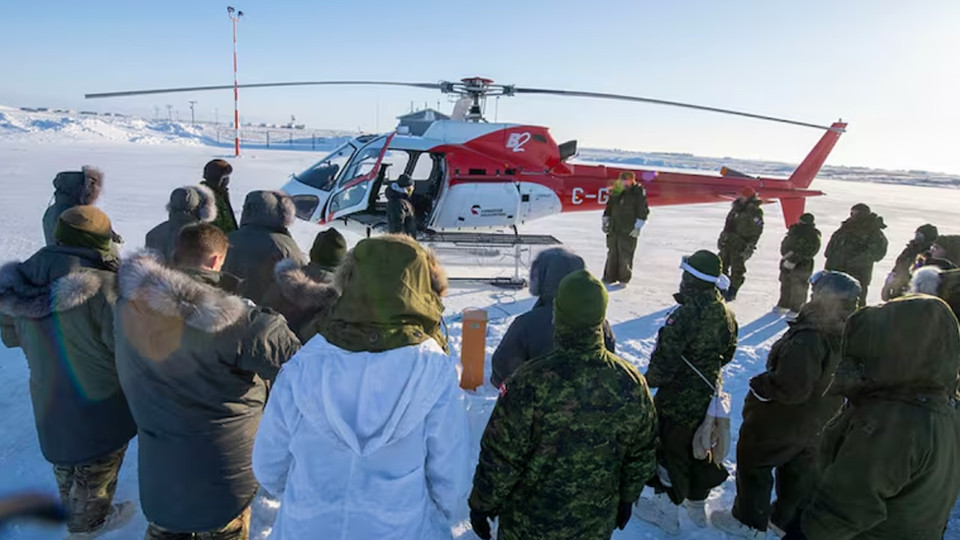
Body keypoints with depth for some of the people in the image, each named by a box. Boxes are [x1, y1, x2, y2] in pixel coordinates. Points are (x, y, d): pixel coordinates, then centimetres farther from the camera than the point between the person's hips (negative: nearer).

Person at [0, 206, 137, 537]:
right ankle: (89, 523, 41)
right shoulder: (102, 285, -31)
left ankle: (74, 515, 53)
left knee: (66, 460, 30)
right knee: (97, 464, 19)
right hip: (100, 400, -6)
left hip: (48, 397, 6)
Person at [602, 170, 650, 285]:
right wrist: (605, 221, 16)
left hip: (628, 231, -5)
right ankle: (609, 277, 19)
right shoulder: (616, 191, 10)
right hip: (614, 228, 5)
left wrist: (638, 227, -11)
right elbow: (609, 207, 20)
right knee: (612, 254, 10)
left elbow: (643, 211, -7)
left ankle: (624, 279, 9)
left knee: (625, 255, -3)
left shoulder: (638, 192, -6)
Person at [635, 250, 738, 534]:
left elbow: (664, 363, -26)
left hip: (677, 400, -7)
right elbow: (727, 353, 9)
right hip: (709, 397, 8)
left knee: (669, 450, 10)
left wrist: (650, 380, -7)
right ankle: (697, 505, 42)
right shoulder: (726, 314, -5)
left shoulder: (684, 316, -29)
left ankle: (667, 510, 26)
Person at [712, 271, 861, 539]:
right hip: (816, 424, 8)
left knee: (753, 463, 14)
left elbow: (790, 388, -37)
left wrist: (760, 384, -19)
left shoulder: (808, 339, -37)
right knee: (800, 470, 25)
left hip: (780, 421, -8)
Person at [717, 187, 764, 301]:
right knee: (722, 264, 11)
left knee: (737, 270, 0)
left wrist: (750, 247, -20)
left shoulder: (756, 213, -11)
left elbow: (756, 232, -14)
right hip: (727, 242, 7)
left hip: (740, 246, -7)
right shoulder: (736, 208, 9)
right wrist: (722, 238, 17)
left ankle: (732, 292, 11)